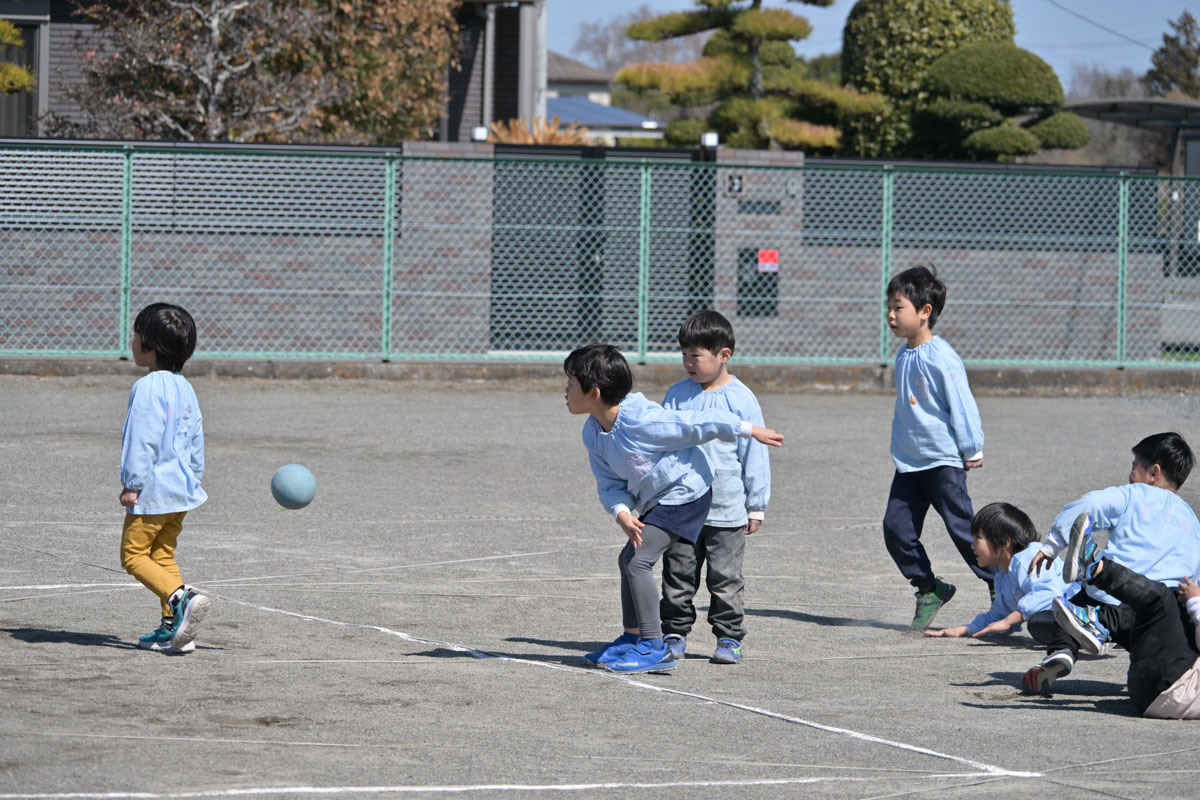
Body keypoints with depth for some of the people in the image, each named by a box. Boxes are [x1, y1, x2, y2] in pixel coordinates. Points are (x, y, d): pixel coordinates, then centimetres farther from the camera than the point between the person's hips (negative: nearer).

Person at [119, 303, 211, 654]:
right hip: (181, 489, 9)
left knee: (133, 554, -1)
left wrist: (132, 485, -16)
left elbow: (141, 440, -20)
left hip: (153, 489, -9)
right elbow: (196, 441, 17)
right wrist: (193, 479, 25)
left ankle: (181, 598, -21)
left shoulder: (147, 388, -16)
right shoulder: (185, 389, 11)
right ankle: (172, 628, 10)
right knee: (163, 555, 15)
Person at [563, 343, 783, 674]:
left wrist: (750, 430, -13)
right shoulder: (593, 434, -4)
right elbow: (610, 485, -1)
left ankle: (654, 648, -14)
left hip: (685, 494, -10)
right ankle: (632, 638, 33)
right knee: (629, 559, 18)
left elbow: (699, 423, -22)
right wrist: (621, 513, -22)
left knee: (637, 560, -17)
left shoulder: (640, 421, -30)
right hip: (657, 499, 10)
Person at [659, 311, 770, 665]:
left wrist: (756, 506, 1)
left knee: (725, 578, 3)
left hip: (727, 510, -3)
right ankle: (675, 633, 17)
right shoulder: (677, 395, 3)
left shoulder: (741, 399, -5)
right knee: (678, 573, 7)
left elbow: (754, 453, 0)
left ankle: (729, 636, 12)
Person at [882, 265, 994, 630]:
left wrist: (972, 449, -9)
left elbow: (962, 403, -12)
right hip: (909, 461, 8)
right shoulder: (904, 355, 10)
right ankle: (929, 589, 16)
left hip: (943, 461, -8)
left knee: (962, 528, -4)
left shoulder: (940, 357, -16)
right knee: (896, 529, 1)